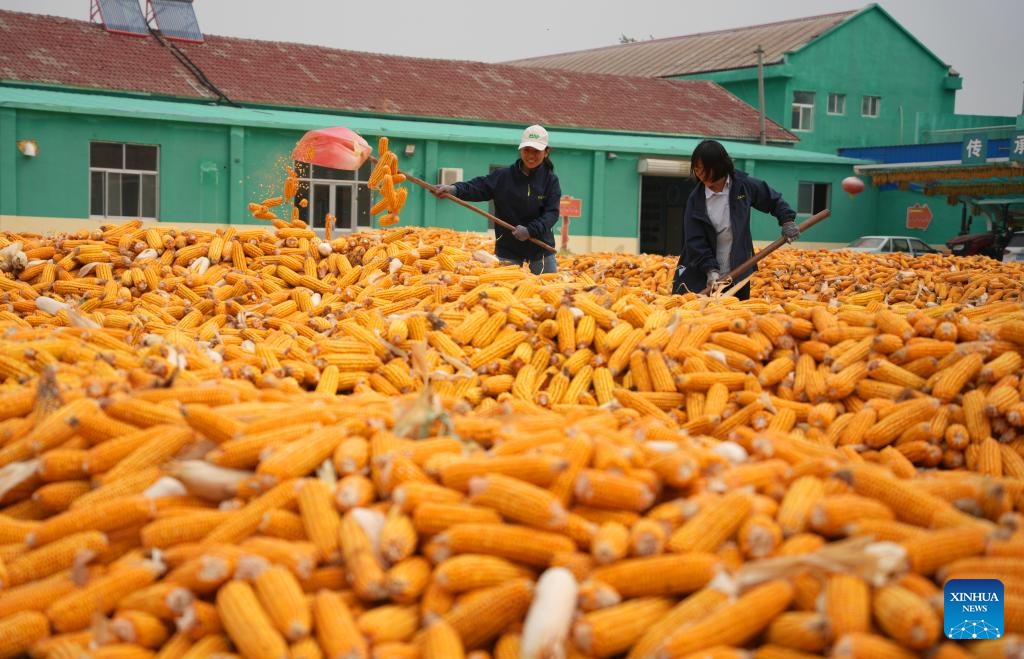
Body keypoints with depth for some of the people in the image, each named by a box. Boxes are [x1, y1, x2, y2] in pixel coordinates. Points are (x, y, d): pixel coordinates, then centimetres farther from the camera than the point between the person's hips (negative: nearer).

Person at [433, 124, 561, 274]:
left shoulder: (550, 180, -3)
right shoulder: (503, 176, -3)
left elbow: (551, 213, -10)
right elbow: (479, 187, -14)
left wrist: (530, 230, -25)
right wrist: (454, 189, -33)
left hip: (541, 252, 0)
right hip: (507, 252, 0)